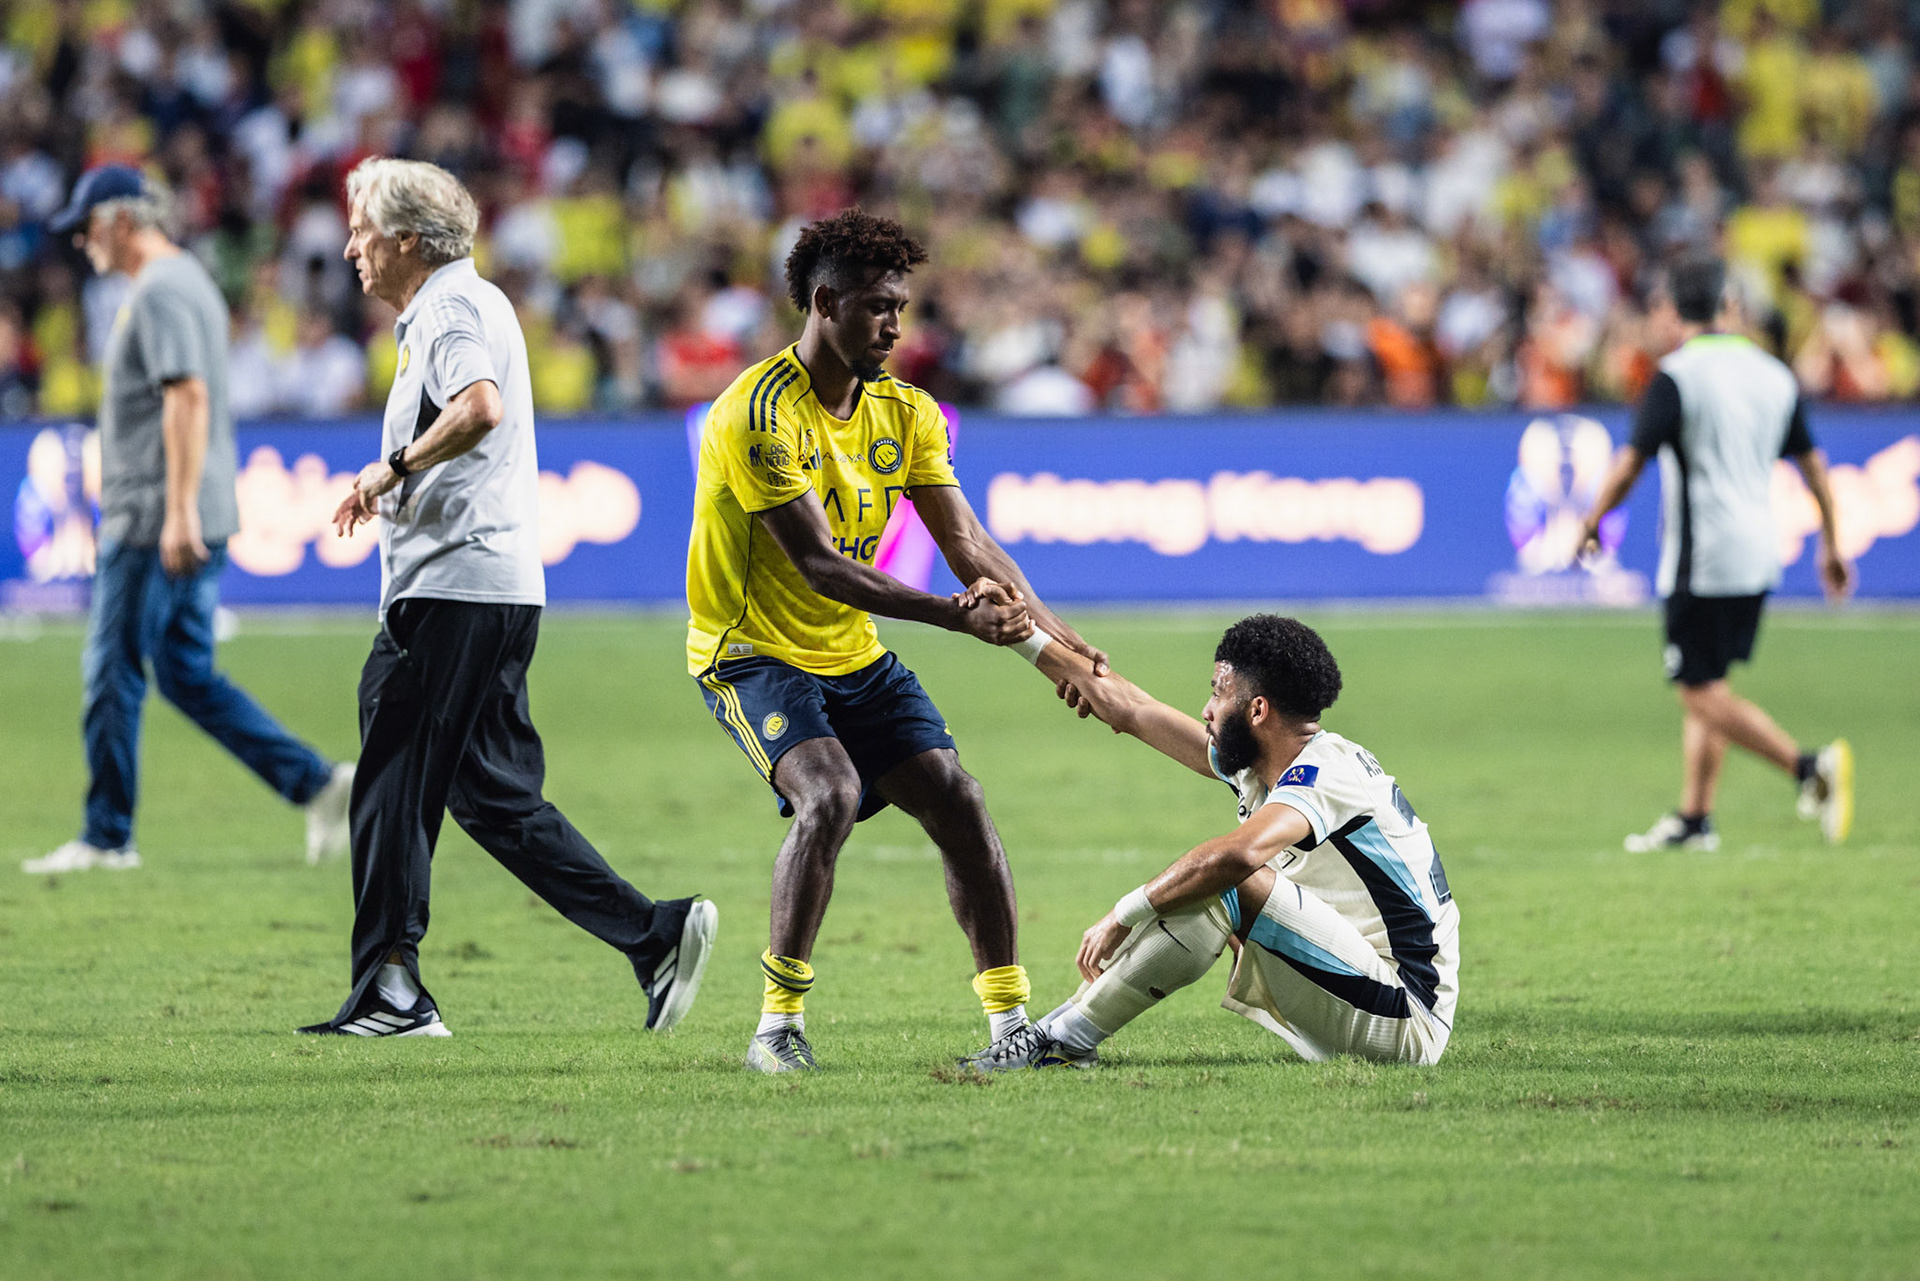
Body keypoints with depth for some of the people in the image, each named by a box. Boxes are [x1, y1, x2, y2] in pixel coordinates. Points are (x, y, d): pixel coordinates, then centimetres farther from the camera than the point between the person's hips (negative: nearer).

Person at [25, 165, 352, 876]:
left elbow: (188, 397, -24)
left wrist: (178, 512, -27)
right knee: (187, 675, 11)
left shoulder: (159, 291, -14)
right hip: (194, 522, 10)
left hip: (154, 521, -10)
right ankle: (316, 782, 3)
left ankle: (107, 837, 3)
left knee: (112, 672, -2)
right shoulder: (192, 280, 18)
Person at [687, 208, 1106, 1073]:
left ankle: (1010, 1018, 3)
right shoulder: (760, 413, -22)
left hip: (853, 654, 7)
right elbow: (818, 565, -28)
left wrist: (1042, 625, -19)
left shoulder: (904, 411, 2)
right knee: (829, 794, -28)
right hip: (752, 649, -7)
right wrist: (953, 615, -37)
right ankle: (778, 1020, -17)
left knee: (956, 801, -6)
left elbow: (964, 539, -2)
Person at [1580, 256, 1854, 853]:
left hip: (1701, 561, -7)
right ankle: (1693, 819, 14)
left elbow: (1630, 464, -12)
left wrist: (1591, 524, 3)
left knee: (1703, 693, -6)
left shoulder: (1676, 376, -10)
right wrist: (1830, 545, 24)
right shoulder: (1773, 374, 10)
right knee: (1706, 692, 15)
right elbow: (1813, 465, 15)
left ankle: (1809, 765, -23)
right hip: (1758, 558, 7)